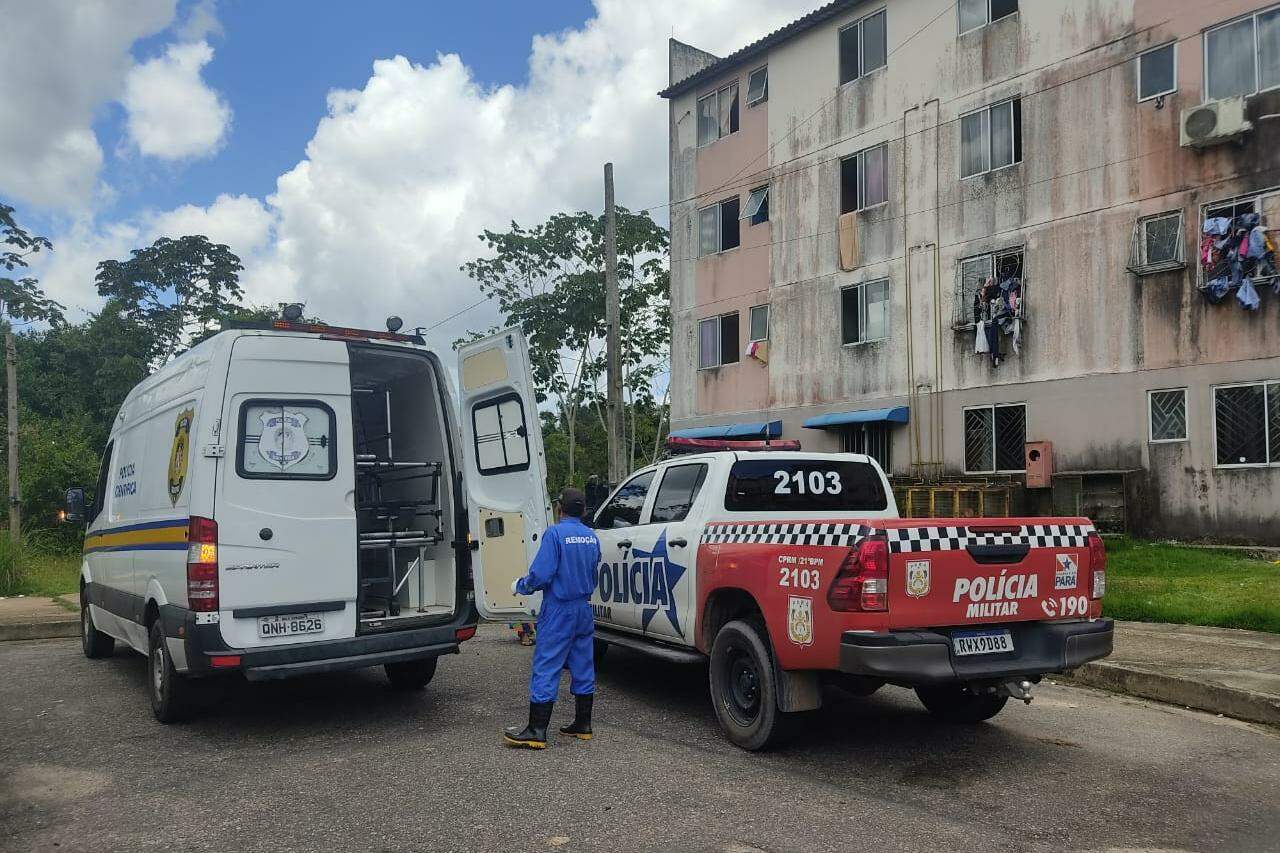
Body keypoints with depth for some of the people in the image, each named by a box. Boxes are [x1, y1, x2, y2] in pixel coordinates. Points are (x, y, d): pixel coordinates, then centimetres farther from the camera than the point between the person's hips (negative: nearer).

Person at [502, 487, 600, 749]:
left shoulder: (555, 533, -14)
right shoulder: (592, 537, 7)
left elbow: (541, 574, -19)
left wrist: (519, 587, -1)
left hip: (559, 611, -7)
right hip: (584, 610, 7)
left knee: (546, 669, -4)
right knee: (583, 668, 13)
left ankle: (536, 732, -4)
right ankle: (583, 724, 21)